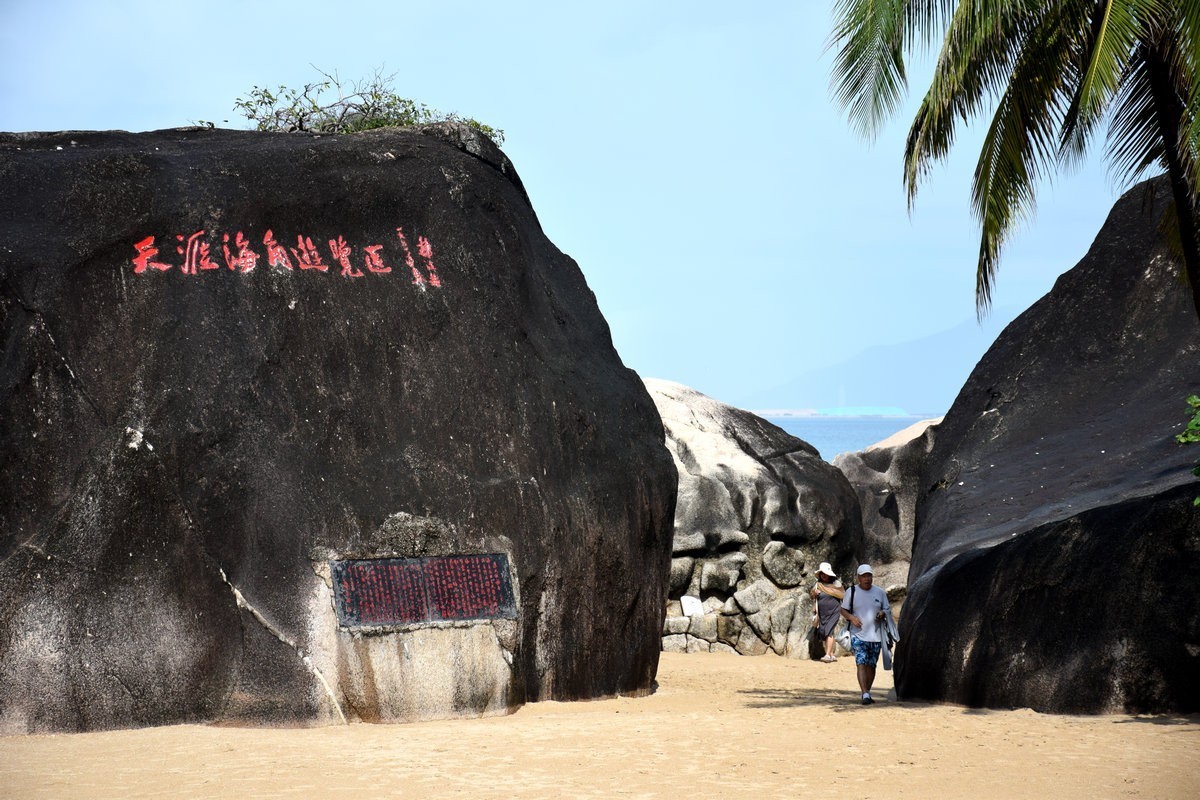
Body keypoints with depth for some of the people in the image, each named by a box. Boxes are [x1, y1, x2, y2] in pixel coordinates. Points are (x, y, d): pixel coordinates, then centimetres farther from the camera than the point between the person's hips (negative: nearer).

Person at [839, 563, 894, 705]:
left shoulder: (880, 592, 7)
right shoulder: (851, 592, 1)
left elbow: (887, 610, 14)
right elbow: (843, 610, 6)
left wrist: (882, 614, -9)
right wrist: (851, 617, -14)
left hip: (875, 635, 3)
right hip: (858, 635, -3)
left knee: (871, 665, 8)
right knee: (861, 664, -15)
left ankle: (867, 692, 21)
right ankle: (865, 695, -20)